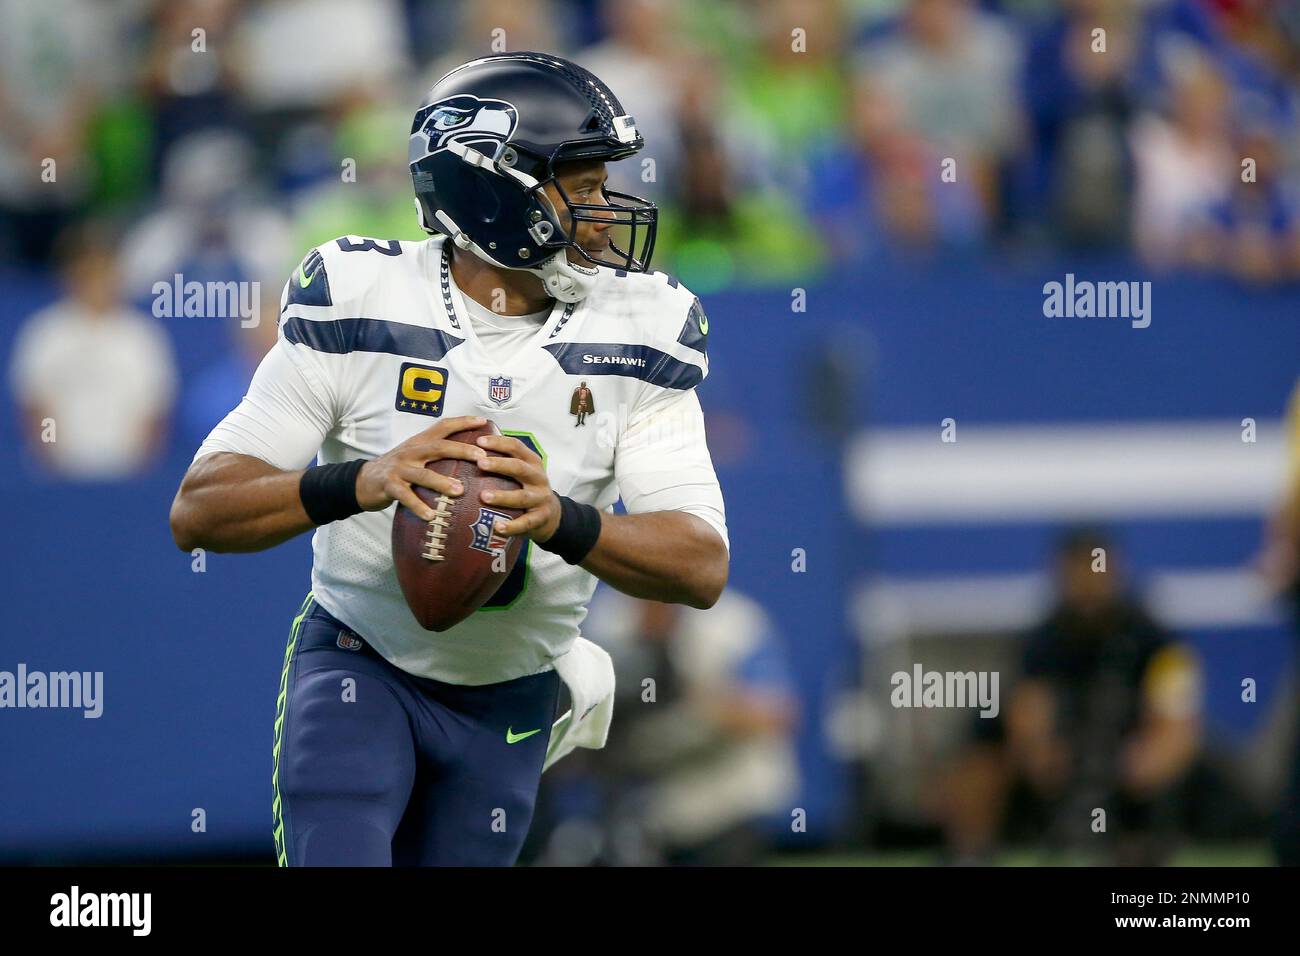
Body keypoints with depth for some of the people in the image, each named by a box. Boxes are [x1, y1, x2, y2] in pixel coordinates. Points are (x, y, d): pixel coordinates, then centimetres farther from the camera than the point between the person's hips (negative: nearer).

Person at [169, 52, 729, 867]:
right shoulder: (361, 304, -15)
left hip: (509, 705, 3)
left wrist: (560, 520, -38)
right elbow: (199, 513, -19)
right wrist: (359, 482, -38)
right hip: (359, 669, -3)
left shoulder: (635, 335, -9)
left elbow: (702, 566, -17)